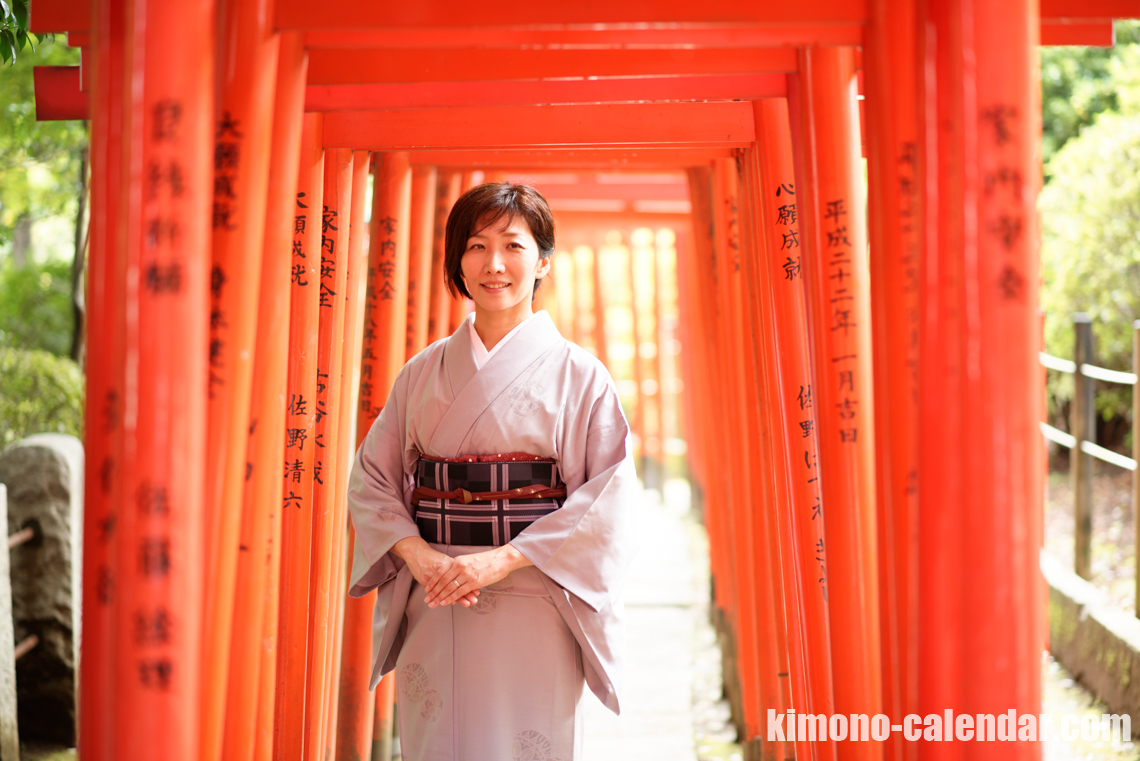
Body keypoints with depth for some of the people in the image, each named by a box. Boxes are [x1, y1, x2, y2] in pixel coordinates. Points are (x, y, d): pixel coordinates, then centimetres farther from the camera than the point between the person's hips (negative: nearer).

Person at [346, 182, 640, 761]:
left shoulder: (578, 375, 0)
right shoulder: (424, 373, 9)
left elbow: (610, 497, -7)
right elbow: (371, 479, 7)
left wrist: (503, 558, -15)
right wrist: (418, 556, -11)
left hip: (533, 613, -2)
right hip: (432, 608, 3)